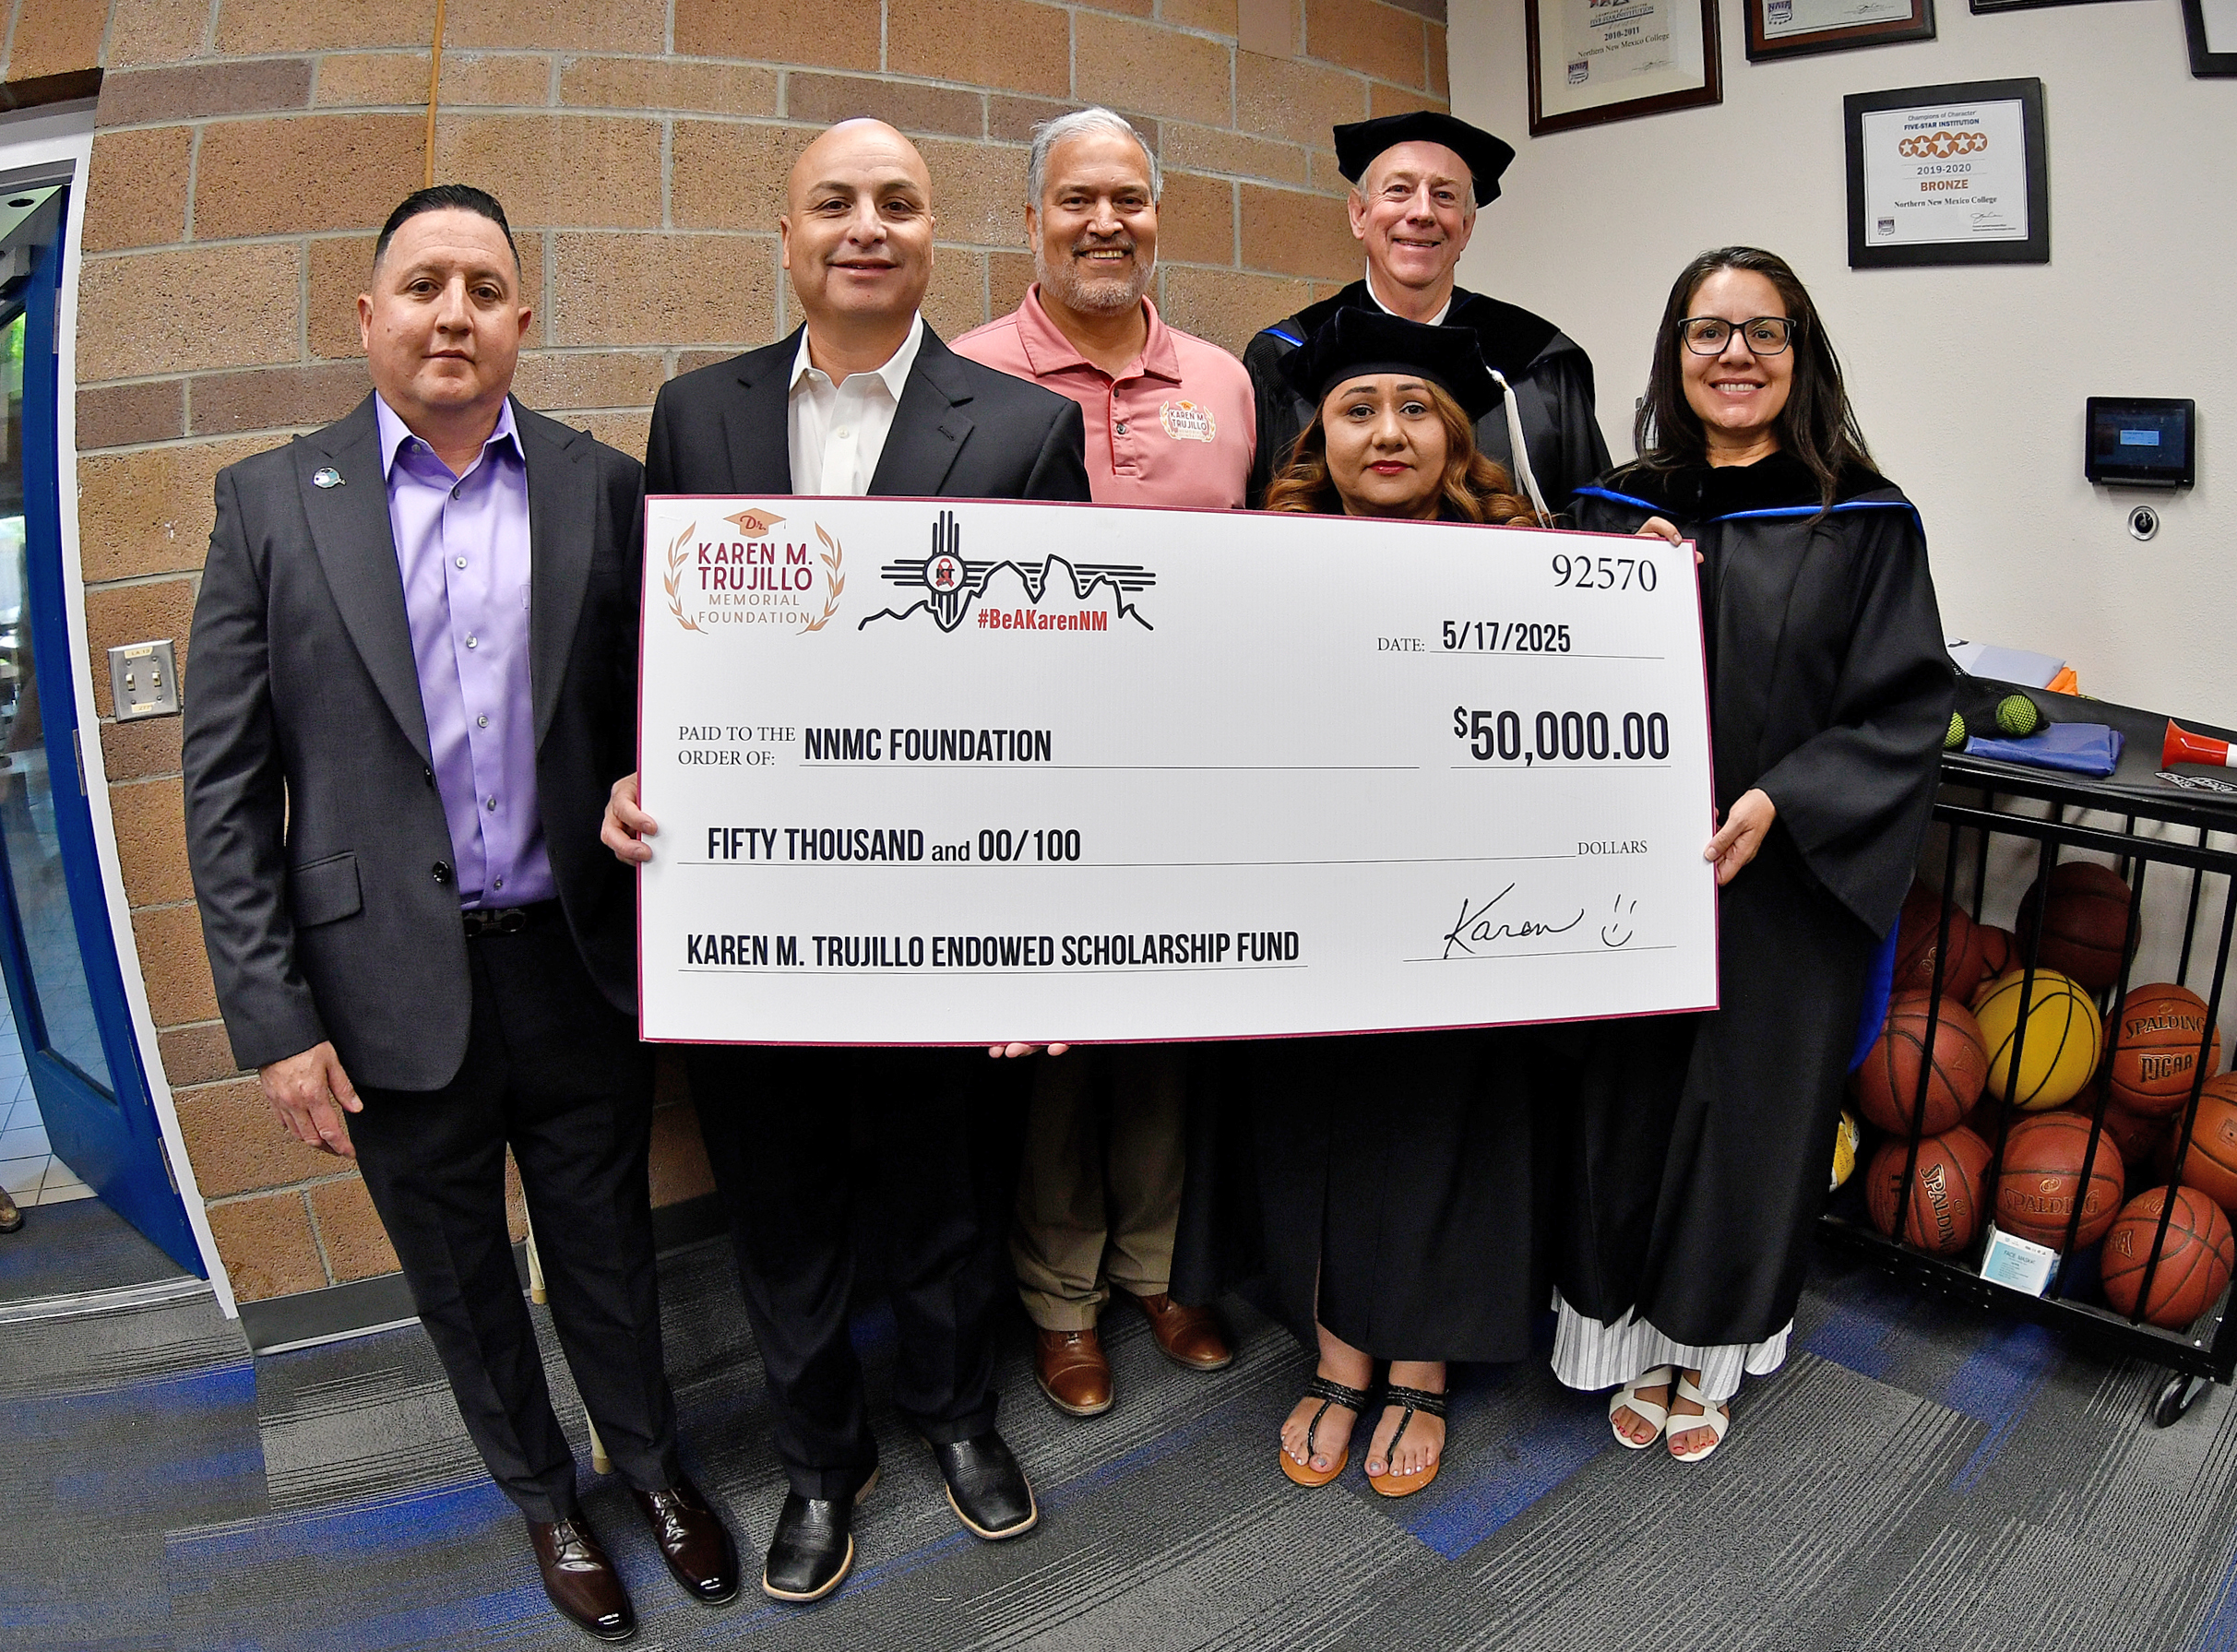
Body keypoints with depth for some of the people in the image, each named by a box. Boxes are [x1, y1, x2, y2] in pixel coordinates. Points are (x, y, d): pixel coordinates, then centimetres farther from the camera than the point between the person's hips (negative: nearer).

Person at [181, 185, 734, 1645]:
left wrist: (659, 939, -7)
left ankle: (655, 1466, 45)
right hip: (392, 991, 0)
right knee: (463, 1286, 19)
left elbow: (651, 720, 3)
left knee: (609, 1253, 19)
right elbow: (226, 783, -3)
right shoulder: (272, 501, -2)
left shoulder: (602, 488, 0)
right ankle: (544, 1497, 45)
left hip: (575, 970, 0)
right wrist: (273, 1020, -7)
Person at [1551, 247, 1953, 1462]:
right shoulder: (1621, 510, 4)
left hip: (1788, 885, -1)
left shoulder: (1865, 523, -3)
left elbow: (1906, 706, -6)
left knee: (1750, 1111, 12)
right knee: (1631, 1102, 10)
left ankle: (1709, 1353, 35)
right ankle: (1634, 1340, 32)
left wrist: (1780, 800, -20)